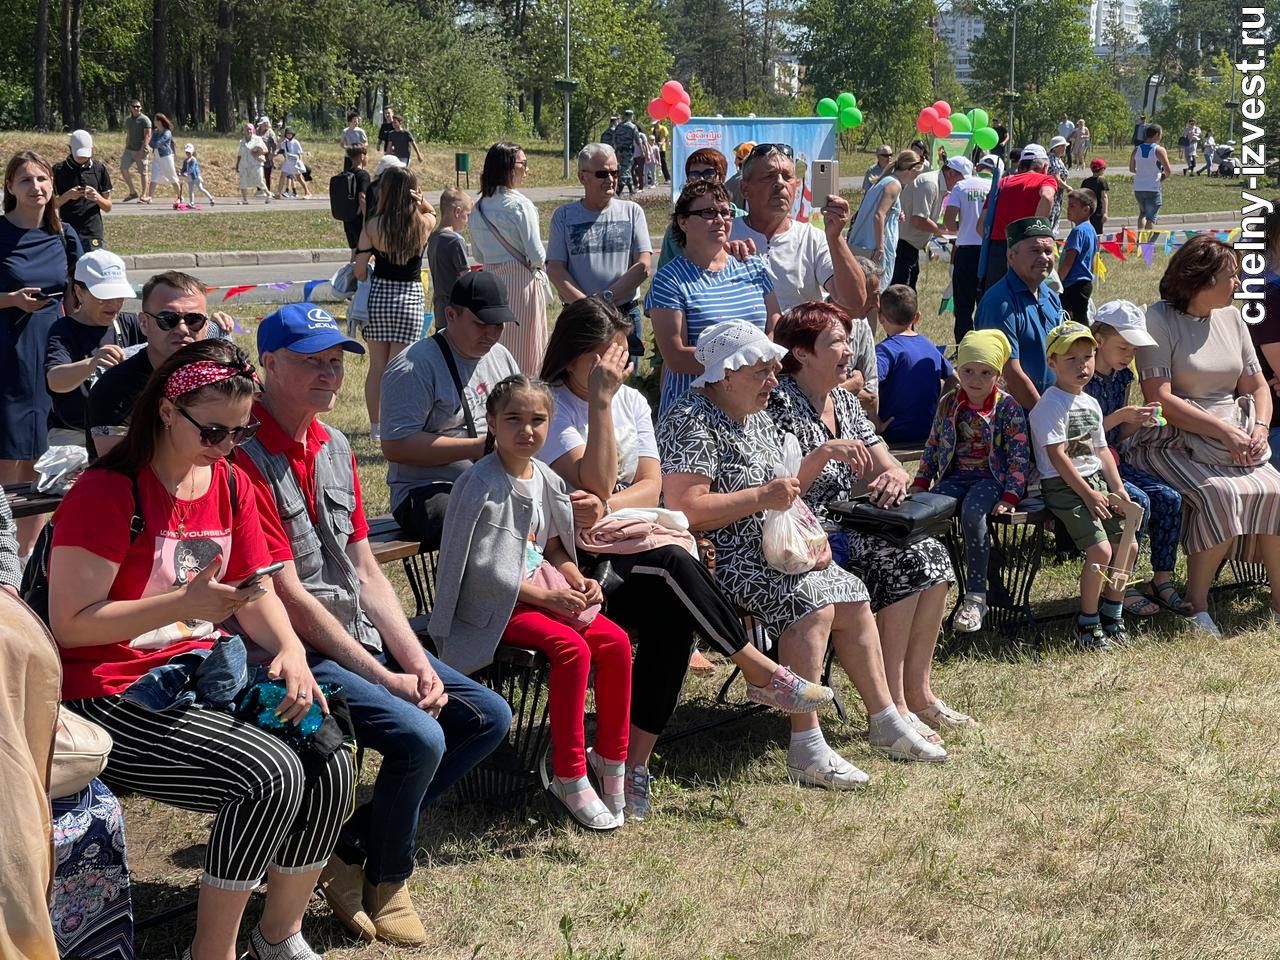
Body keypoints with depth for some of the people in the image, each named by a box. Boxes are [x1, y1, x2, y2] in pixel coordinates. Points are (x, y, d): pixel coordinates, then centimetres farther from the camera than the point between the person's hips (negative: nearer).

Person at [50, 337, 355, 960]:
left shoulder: (231, 486, 9)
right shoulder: (106, 492, -14)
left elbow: (256, 594, 12)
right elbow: (69, 624, -17)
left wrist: (290, 650, -9)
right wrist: (184, 605, -25)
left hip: (205, 675, 7)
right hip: (114, 697, -7)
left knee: (332, 768, -15)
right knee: (270, 776, -26)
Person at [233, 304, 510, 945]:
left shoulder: (334, 447, 11)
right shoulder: (246, 458, -17)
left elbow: (365, 570, 11)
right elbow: (287, 596, -19)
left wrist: (417, 663, -1)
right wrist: (384, 677, -16)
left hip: (361, 636, 9)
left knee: (487, 716, 3)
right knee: (419, 737, -25)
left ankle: (351, 845, 9)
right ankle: (385, 881, 3)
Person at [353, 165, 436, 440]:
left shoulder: (373, 225, -7)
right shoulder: (423, 224, -5)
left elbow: (359, 271, -6)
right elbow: (432, 213, 21)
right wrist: (420, 202, 0)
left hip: (378, 295, 1)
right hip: (411, 297, 0)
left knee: (376, 367, 12)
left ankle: (375, 427, 20)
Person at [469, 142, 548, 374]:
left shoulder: (479, 207, 5)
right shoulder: (520, 205, -14)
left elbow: (479, 255, 13)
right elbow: (536, 254, -14)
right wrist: (541, 262, 6)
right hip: (522, 280, -6)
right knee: (523, 346, 1)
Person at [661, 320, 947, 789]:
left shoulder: (757, 418, 15)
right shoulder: (691, 423, -16)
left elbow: (782, 492, 23)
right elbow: (684, 510, -26)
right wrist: (762, 496, -25)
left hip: (770, 549, 10)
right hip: (719, 557, -10)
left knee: (852, 596, 2)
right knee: (811, 602, -26)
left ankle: (885, 720, 13)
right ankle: (807, 750, -26)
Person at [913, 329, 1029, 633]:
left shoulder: (1007, 407, -3)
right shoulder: (948, 405, 9)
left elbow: (1019, 456, -5)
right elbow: (933, 446, 17)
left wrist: (1010, 496, -14)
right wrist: (920, 482, 8)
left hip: (991, 476, -4)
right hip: (955, 476, 4)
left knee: (972, 512, -35)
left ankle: (975, 597, -27)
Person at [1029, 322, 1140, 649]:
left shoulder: (1091, 404, 14)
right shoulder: (1051, 404, -13)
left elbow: (1101, 450, 18)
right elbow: (1057, 456, -18)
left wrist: (1118, 490, 6)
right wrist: (1088, 495, -17)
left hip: (1095, 482, 9)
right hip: (1064, 487, -9)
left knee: (1128, 545, 4)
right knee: (1100, 550, -19)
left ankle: (1112, 615, 19)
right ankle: (1087, 624, -4)